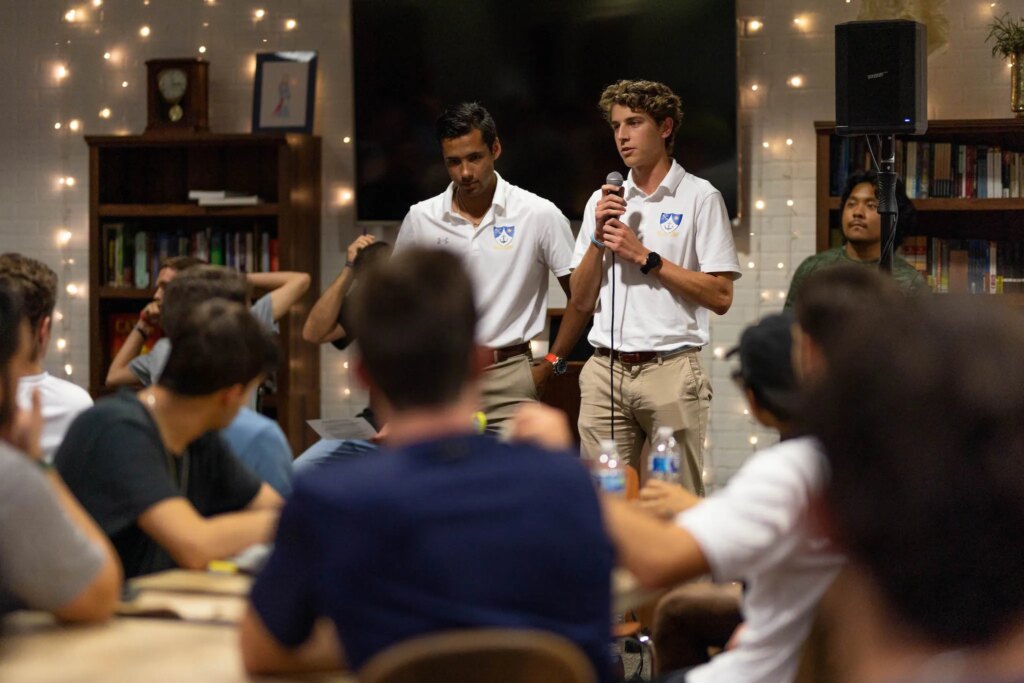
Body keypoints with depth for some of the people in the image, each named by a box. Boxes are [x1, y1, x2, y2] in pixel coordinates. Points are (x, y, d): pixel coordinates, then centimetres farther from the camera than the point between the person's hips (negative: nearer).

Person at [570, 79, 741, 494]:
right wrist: (599, 237, -2)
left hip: (670, 369, -4)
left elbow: (720, 297, -7)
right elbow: (581, 299, 13)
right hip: (605, 370, 4)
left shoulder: (699, 198, 0)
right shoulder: (603, 201, 15)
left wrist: (645, 257, -10)